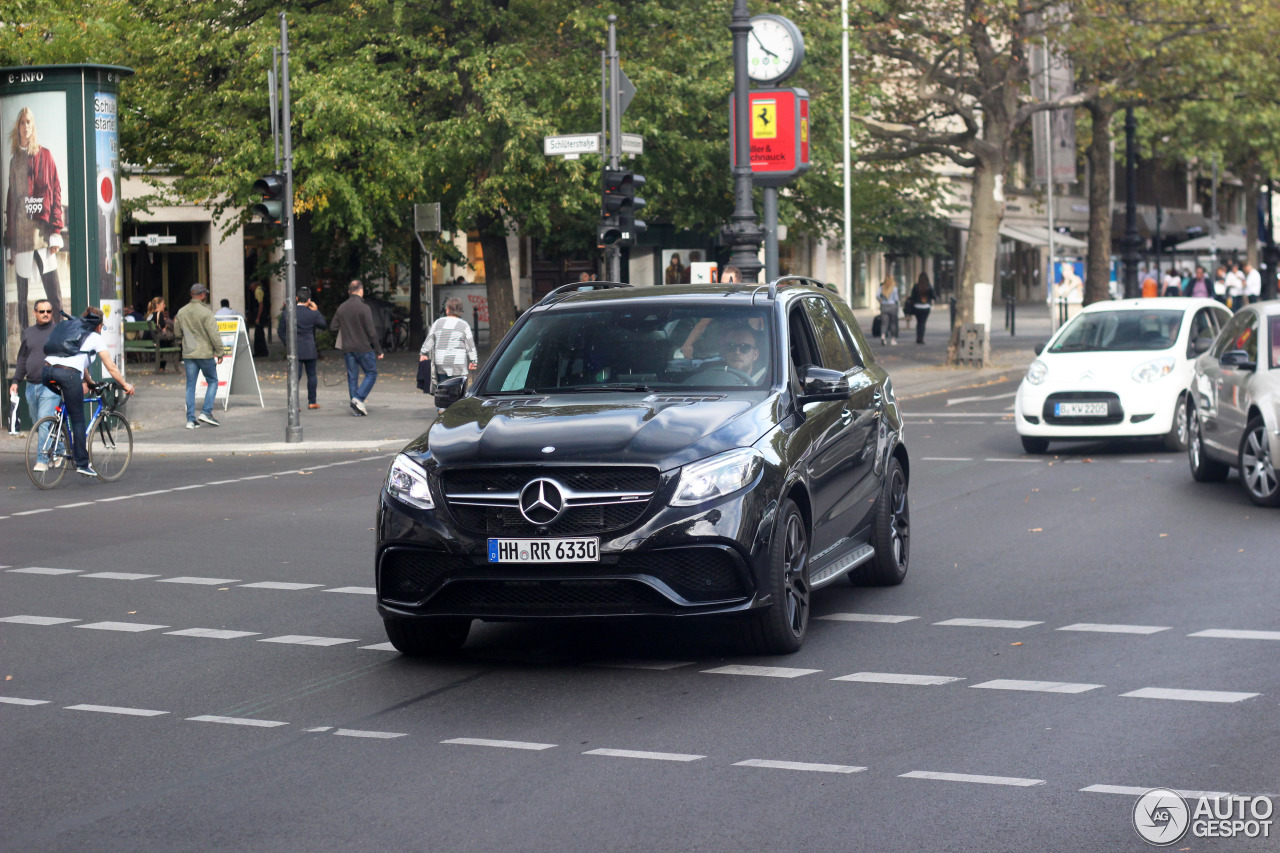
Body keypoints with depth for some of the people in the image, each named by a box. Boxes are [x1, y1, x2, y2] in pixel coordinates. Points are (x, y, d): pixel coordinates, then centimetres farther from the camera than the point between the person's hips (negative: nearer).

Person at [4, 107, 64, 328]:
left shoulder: (45, 156, 5)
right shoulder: (14, 160, 17)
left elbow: (55, 193, 1)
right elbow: (10, 200, 17)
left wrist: (56, 231, -8)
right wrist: (9, 243, 13)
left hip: (42, 231, -4)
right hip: (19, 234, 4)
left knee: (54, 293, -10)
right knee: (21, 296, 4)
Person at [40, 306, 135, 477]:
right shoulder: (96, 338, 15)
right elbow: (111, 367, 14)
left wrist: (89, 382, 53)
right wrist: (125, 385, 26)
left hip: (47, 371, 6)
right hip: (69, 374, -6)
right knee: (78, 420, 2)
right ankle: (82, 464, 4)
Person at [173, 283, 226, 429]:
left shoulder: (181, 312, 6)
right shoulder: (205, 312, -13)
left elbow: (177, 334, 16)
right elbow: (214, 335, -14)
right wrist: (219, 353, -6)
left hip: (188, 354, 5)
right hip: (205, 353, -5)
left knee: (190, 385, 7)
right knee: (212, 381, 8)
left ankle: (191, 419, 5)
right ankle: (206, 412, -3)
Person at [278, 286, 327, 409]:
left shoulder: (287, 313, -1)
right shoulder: (313, 314, -7)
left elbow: (281, 331, 5)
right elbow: (324, 324, 8)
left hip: (294, 349, 2)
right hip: (309, 349, -1)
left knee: (296, 375, 0)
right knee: (311, 375, 12)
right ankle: (312, 402, 17)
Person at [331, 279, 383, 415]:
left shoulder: (341, 308, 4)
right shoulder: (364, 308, -13)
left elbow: (334, 329, 8)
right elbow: (371, 332, -14)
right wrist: (378, 350, -6)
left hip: (347, 348, 5)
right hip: (363, 347, -5)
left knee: (352, 377, 9)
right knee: (371, 373, 8)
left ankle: (355, 408, 8)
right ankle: (359, 398, -8)